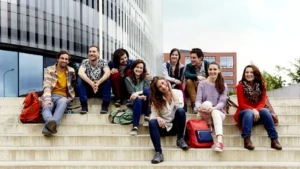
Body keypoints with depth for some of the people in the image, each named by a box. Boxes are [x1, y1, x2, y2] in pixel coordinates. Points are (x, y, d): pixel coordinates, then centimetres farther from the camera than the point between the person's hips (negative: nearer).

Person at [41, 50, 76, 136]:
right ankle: (51, 123, -70)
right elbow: (47, 86, -8)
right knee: (47, 106, -36)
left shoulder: (71, 71, 11)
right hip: (50, 96, 0)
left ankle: (48, 126, -62)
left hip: (62, 97, 0)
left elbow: (74, 83, 26)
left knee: (63, 102, -38)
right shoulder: (49, 70, 5)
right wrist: (47, 99, -25)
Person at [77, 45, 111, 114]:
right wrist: (91, 83, -41)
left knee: (108, 78, -26)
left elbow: (108, 73, -26)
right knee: (80, 78, -25)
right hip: (88, 89, 1)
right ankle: (84, 105, -21)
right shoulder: (85, 62, -6)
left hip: (100, 89, 0)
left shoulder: (103, 62, -7)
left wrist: (98, 83, -42)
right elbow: (80, 73, -27)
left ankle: (105, 105, -20)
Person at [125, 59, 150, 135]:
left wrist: (138, 93, -26)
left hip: (145, 104, 1)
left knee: (147, 90, -29)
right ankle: (135, 126, -44)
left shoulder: (145, 79, 13)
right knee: (138, 100, -38)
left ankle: (147, 115, -23)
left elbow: (147, 90, -6)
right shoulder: (128, 79, 8)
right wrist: (141, 97, -26)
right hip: (134, 103, -1)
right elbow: (131, 93, -6)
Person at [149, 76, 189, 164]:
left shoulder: (178, 92, -1)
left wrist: (171, 91, -15)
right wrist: (158, 118, -32)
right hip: (164, 126, 1)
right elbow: (153, 114, -8)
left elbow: (179, 107, -20)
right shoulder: (156, 98, 0)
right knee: (152, 122, -32)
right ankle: (158, 153, -37)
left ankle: (180, 139, -14)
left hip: (176, 125, -1)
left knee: (181, 111, -32)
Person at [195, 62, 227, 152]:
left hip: (218, 112, 0)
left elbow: (222, 102, -8)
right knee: (206, 104, -36)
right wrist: (199, 107, -31)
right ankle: (209, 125, -15)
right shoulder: (202, 84, 2)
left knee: (215, 112, -39)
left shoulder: (223, 86, 3)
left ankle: (220, 141, -57)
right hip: (204, 114, 0)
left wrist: (213, 108, -30)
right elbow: (198, 100, -6)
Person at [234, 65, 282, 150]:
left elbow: (262, 102, -4)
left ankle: (274, 140, -34)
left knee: (265, 111, -29)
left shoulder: (261, 85, 2)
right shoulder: (241, 85, -6)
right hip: (244, 113, -2)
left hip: (257, 113, 2)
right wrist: (252, 110, -27)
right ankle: (247, 140, -50)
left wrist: (256, 110, -24)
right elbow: (241, 104, -10)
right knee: (249, 112, -35)